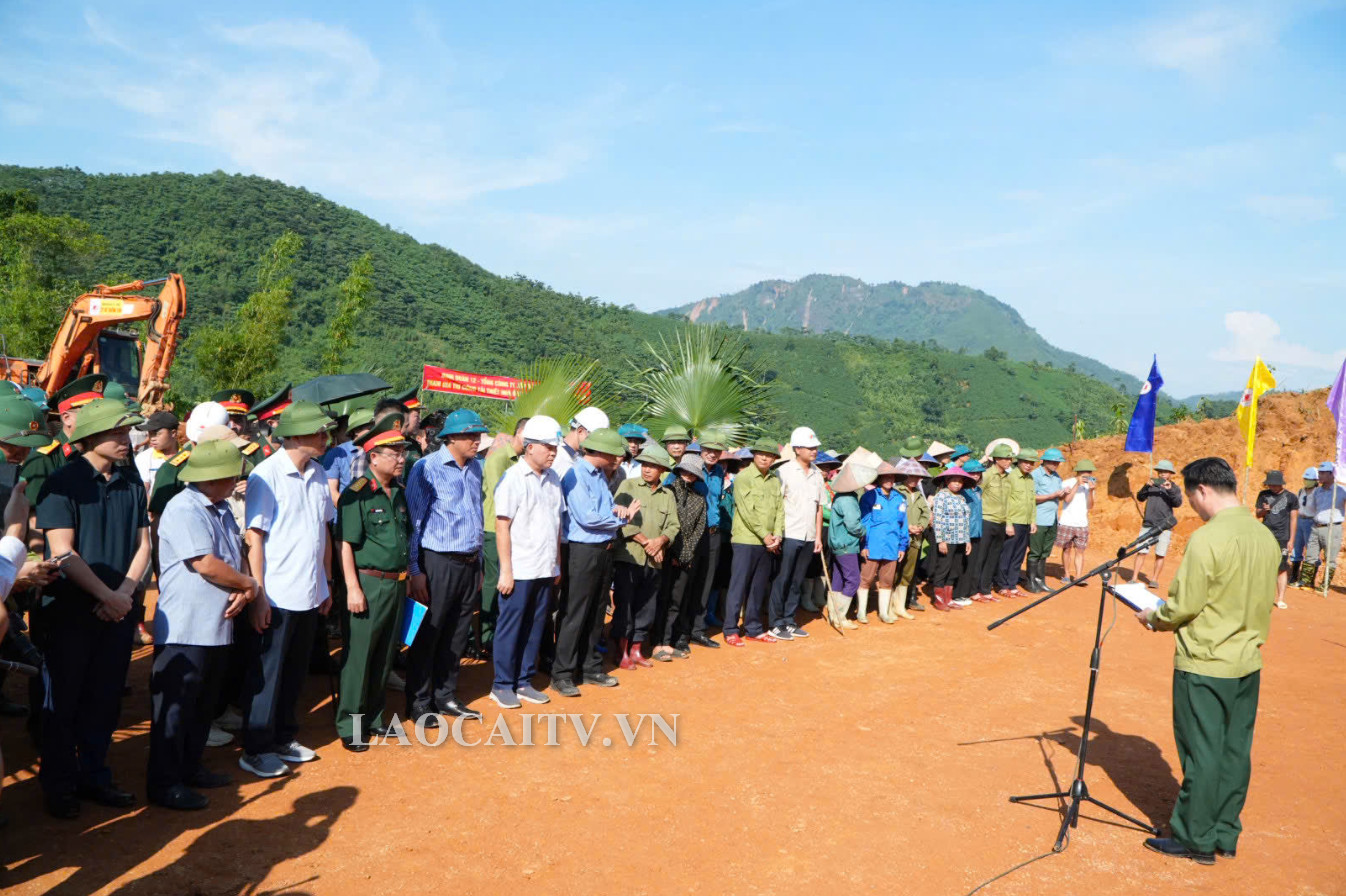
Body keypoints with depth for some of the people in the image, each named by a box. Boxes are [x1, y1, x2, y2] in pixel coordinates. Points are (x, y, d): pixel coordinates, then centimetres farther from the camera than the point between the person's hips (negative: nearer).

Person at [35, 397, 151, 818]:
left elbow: (142, 545, 7)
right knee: (64, 700, 6)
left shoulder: (131, 485, 6)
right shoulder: (63, 483, -11)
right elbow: (63, 552, -16)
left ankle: (94, 775, 26)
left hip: (118, 611, 5)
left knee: (104, 698, 12)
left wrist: (126, 593, -8)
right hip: (70, 610, -5)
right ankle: (59, 784, 20)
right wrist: (107, 595, -17)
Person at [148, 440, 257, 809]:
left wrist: (243, 591, -5)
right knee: (175, 706, 1)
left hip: (218, 627, 9)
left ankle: (189, 768, 31)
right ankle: (164, 783, 11)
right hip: (184, 629, -9)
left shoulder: (221, 509, 13)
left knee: (204, 705, 18)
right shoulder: (183, 510, -17)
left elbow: (237, 555, 14)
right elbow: (207, 565, -23)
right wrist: (249, 584, -8)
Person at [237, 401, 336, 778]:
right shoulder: (267, 474, -13)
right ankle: (256, 750, 17)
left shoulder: (318, 474, 7)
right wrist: (258, 595, -15)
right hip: (277, 595, -6)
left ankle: (283, 738, 30)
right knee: (267, 674, 5)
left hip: (310, 594, 6)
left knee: (295, 671, 16)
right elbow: (254, 538, -13)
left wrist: (326, 582, 15)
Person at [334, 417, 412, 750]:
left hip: (397, 583, 7)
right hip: (369, 583, -7)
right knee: (359, 655, 1)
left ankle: (374, 717, 27)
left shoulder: (399, 492, 10)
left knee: (386, 655, 14)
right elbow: (345, 544, -14)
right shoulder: (357, 494, -12)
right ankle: (349, 726, 12)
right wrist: (353, 588, -18)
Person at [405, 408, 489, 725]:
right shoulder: (427, 468, -10)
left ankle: (445, 697, 26)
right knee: (428, 636, 3)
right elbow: (414, 520, -9)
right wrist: (415, 570, -11)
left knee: (457, 634, 13)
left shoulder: (476, 467, 10)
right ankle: (419, 703, 16)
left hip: (469, 564, 6)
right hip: (438, 563, -6)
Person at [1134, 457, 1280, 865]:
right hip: (1248, 662, 7)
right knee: (1235, 751, 14)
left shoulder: (1207, 539, -21)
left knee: (1201, 754, 3)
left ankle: (1195, 839, 14)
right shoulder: (1266, 537, 3)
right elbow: (1266, 598, 13)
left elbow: (1183, 606, -18)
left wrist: (1152, 619, 0)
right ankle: (1225, 835, 25)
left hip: (1205, 666, -7)